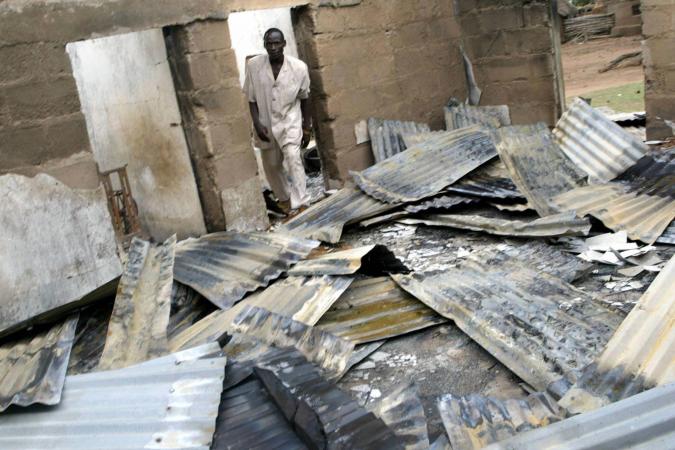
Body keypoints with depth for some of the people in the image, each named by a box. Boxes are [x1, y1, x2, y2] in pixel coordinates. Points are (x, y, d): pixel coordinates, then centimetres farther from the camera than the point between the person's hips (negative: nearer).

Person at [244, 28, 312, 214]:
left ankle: (300, 205, -20)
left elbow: (304, 98, -2)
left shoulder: (298, 67, -15)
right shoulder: (253, 65, -13)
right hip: (266, 123, 2)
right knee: (272, 165, 14)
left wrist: (307, 127, 2)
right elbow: (251, 98, -4)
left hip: (290, 121, -2)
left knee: (293, 157, -23)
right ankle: (284, 198, 40)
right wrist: (257, 123, -15)